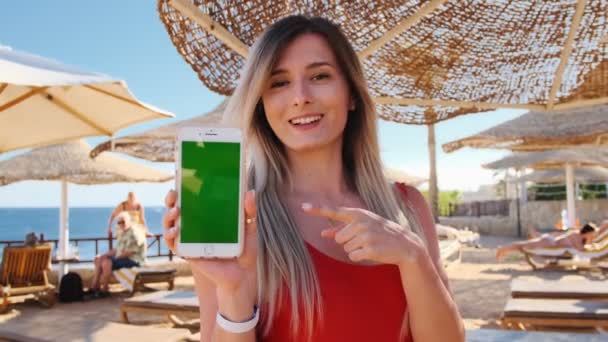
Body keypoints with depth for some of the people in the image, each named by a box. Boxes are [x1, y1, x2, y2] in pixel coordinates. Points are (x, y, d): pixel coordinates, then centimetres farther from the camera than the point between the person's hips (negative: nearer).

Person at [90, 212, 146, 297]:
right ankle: (94, 287, 1)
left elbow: (130, 252, -23)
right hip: (122, 257, 11)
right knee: (98, 260, 8)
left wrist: (117, 257, -18)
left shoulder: (134, 234, -17)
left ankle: (104, 290, -16)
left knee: (107, 263, -27)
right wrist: (103, 255, 8)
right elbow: (117, 249, 19)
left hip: (133, 260, -11)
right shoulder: (123, 233, 15)